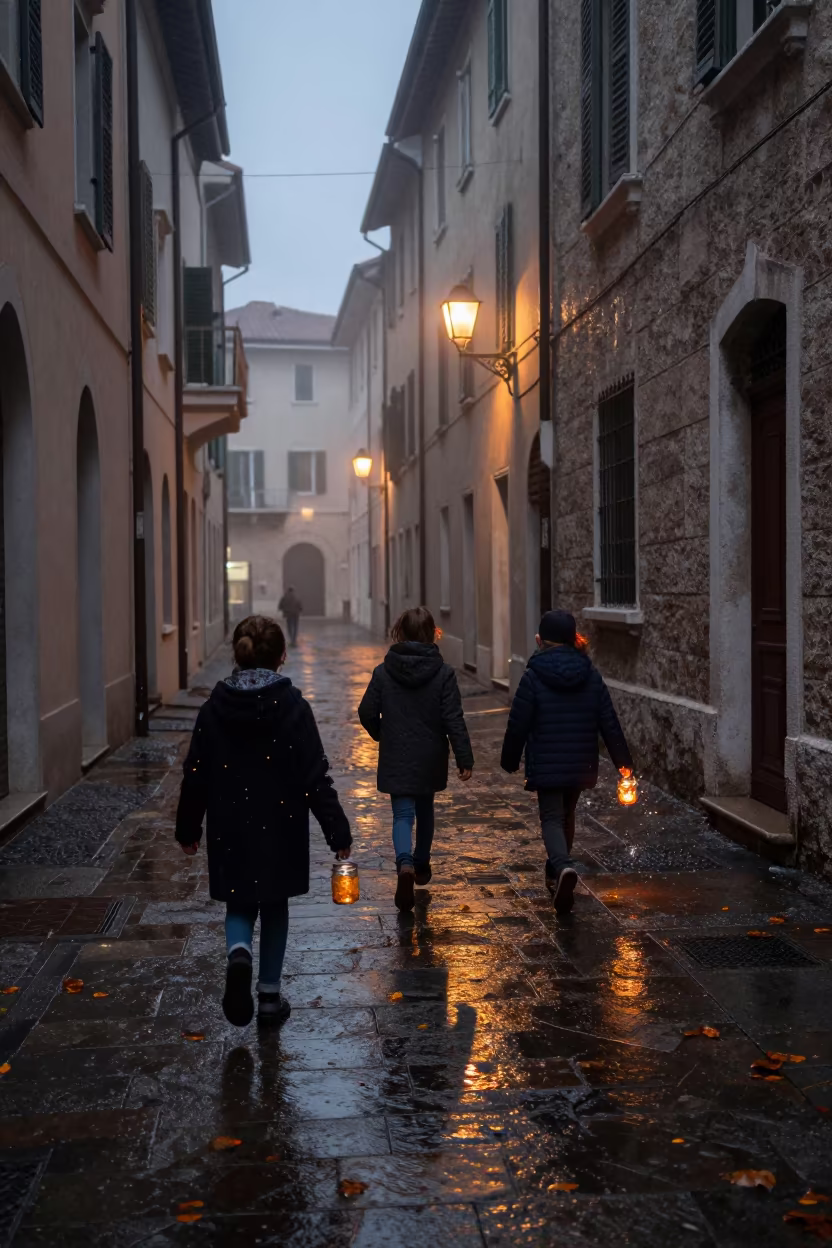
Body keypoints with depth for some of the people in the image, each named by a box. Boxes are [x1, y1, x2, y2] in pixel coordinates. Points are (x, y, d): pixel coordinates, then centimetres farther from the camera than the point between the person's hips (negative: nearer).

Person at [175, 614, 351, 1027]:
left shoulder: (215, 708, -4)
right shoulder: (293, 707, -12)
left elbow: (196, 775, 2)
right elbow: (315, 777, -13)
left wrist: (188, 828, 14)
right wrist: (338, 831, -7)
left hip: (230, 831, 1)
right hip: (281, 830, -1)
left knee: (240, 905, 17)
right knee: (274, 908, 17)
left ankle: (239, 952, -14)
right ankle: (270, 996, 22)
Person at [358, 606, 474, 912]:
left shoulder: (383, 672, -8)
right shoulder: (443, 673, -10)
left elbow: (367, 712, -3)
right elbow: (454, 720, -13)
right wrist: (464, 758, -7)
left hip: (396, 759, -1)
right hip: (430, 758, 1)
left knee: (403, 814, 2)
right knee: (424, 809, 21)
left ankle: (405, 865, -24)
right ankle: (422, 865, 37)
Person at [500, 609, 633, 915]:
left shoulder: (534, 676, -10)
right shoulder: (591, 676, 1)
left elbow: (518, 724, -9)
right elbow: (609, 722, 2)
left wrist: (510, 761, 5)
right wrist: (623, 762, 9)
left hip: (546, 764, -4)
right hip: (581, 764, 4)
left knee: (552, 818, -1)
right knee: (567, 815, 21)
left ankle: (562, 867, -28)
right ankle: (556, 872, 35)